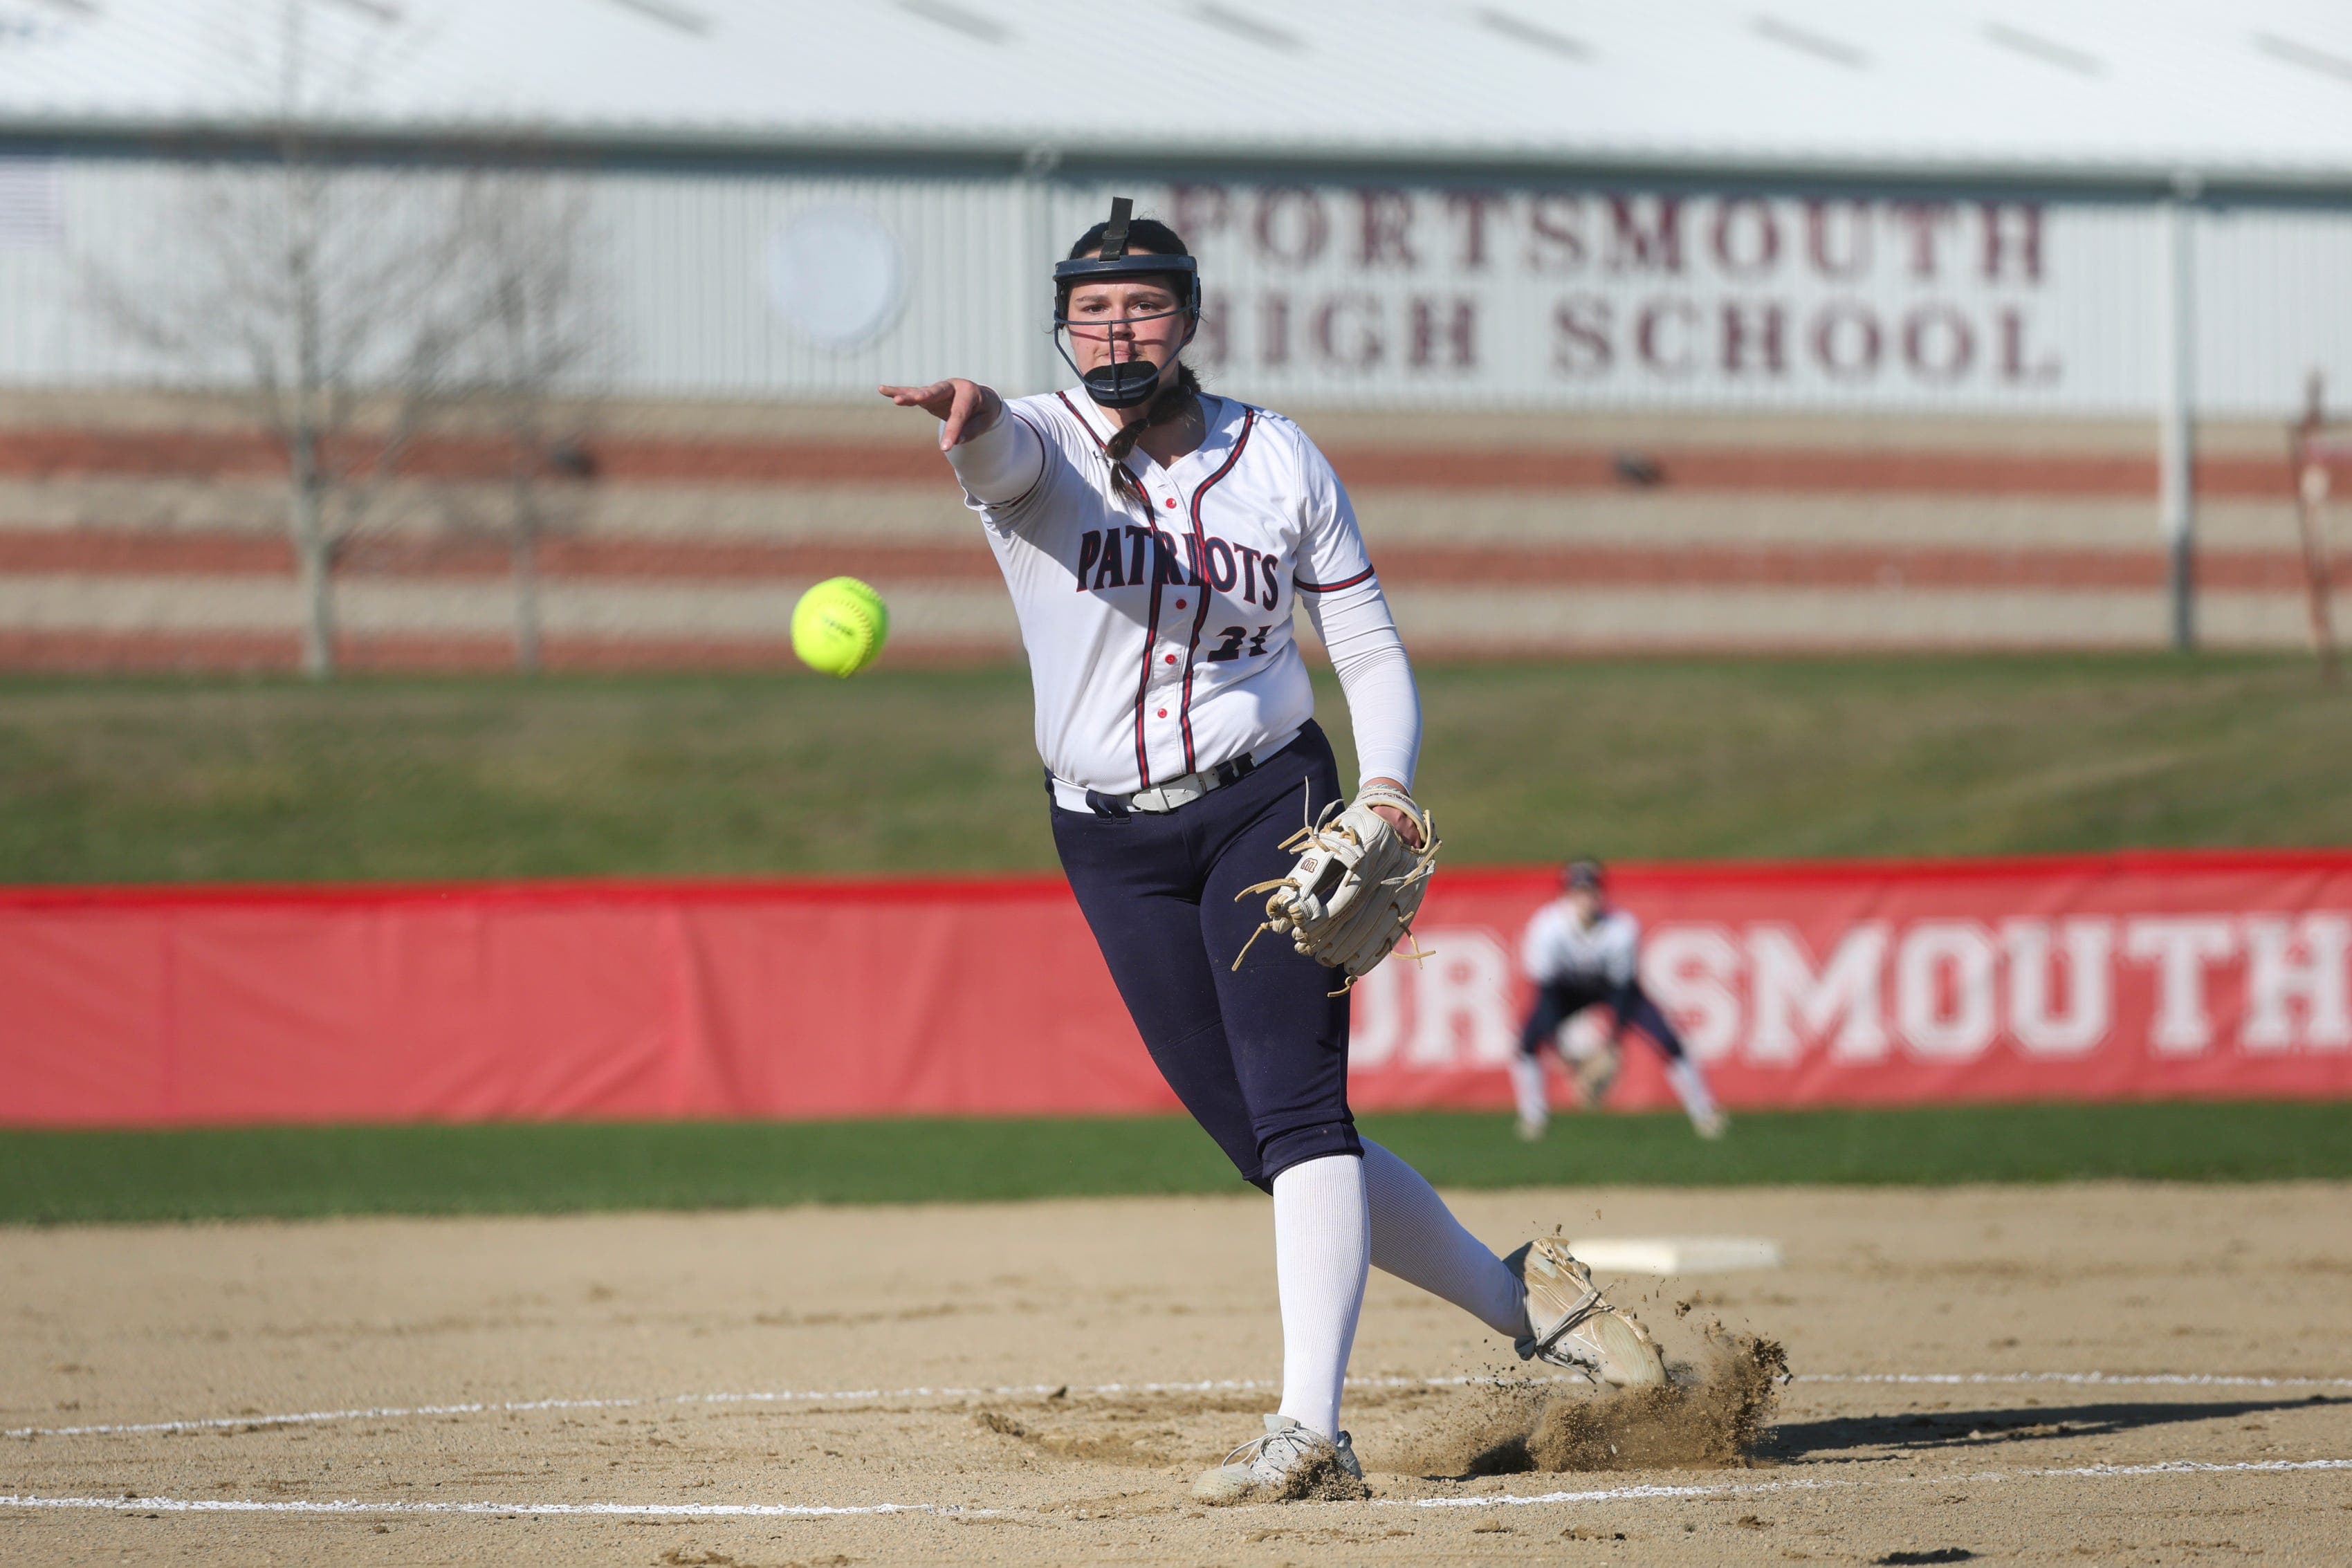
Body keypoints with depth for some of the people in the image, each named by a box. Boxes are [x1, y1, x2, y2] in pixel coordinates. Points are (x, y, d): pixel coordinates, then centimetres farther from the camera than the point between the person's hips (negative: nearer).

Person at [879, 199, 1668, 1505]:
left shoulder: (1279, 460, 1)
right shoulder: (1038, 447, -5)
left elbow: (1371, 652, 6)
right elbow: (1003, 453, -31)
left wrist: (1386, 791, -13)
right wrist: (971, 419, -57)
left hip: (1267, 804, -1)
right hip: (1112, 844, 1)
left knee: (1296, 1109, -18)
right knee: (1265, 1145, 2)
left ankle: (1312, 1430, -25)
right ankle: (1519, 1300, 18)